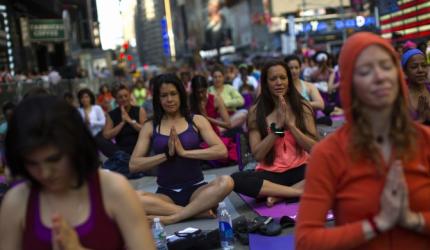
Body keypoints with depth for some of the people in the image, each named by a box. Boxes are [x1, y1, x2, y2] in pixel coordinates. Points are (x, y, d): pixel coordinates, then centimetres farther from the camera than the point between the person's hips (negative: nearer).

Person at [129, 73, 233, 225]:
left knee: (226, 182, -31)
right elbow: (133, 165, -2)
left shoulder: (197, 121, 4)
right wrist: (167, 154, -14)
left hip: (196, 190, 0)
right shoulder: (150, 127, 6)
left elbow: (221, 151, -8)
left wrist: (184, 152, -16)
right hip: (166, 194, 1)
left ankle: (172, 217, -28)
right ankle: (200, 210, -26)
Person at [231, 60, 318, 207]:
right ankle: (303, 192, -25)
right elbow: (257, 154, -6)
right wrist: (277, 126, -15)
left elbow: (314, 148, -5)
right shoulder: (256, 111, 1)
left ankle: (279, 195, -20)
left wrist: (289, 123, -15)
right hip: (270, 173, 0)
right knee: (237, 180, -31)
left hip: (299, 170, 0)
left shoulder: (302, 107, 2)